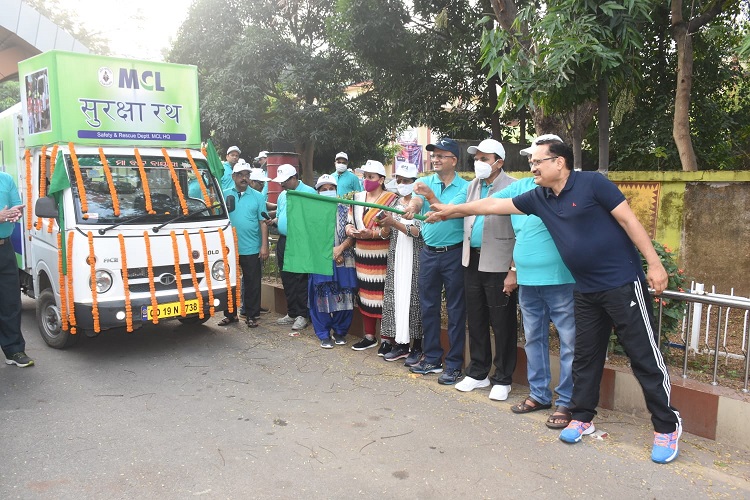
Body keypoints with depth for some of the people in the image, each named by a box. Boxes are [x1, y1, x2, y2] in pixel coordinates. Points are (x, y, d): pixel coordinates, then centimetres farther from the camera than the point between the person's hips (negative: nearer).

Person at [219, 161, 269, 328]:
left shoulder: (257, 197, 4)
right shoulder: (225, 195, 5)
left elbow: (263, 223, 1)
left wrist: (264, 246, -5)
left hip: (252, 249, -1)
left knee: (252, 283, 5)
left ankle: (251, 315, 16)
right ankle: (230, 314, 23)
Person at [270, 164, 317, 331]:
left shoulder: (308, 192, -6)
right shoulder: (282, 195, 18)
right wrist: (274, 220, 5)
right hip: (283, 241, 8)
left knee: (301, 280, -5)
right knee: (287, 279, 11)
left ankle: (302, 315, 3)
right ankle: (292, 313, 21)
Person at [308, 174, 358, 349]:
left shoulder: (344, 210, 8)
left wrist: (340, 248, -14)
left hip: (343, 261, 1)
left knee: (343, 297, 1)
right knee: (322, 296, 0)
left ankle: (340, 332, 18)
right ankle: (324, 334, 12)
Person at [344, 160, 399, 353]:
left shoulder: (391, 199, -5)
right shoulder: (357, 198, 13)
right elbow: (350, 221, 14)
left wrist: (373, 233, -24)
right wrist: (349, 229, -9)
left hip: (382, 256, -5)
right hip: (362, 254, 6)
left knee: (383, 295, -4)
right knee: (365, 294, 11)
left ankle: (386, 339, 8)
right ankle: (369, 336, 23)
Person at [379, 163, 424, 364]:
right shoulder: (394, 203, 13)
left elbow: (417, 231, -14)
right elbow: (387, 233, 13)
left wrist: (394, 222, -24)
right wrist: (384, 224, -9)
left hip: (415, 258, -5)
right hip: (396, 257, 6)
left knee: (413, 298, -4)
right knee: (395, 297, 5)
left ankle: (417, 347, 6)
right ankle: (401, 343, 16)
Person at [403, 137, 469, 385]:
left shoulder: (464, 187, -6)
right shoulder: (425, 183, 4)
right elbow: (416, 199, -15)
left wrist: (431, 197, -30)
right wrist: (412, 206, -38)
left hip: (454, 254, -4)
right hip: (428, 252, 4)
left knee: (456, 310, 3)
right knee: (428, 306, 12)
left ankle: (454, 364, 13)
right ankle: (432, 358, 26)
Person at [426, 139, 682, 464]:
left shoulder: (591, 183, -11)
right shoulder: (538, 198, 6)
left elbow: (628, 220, -11)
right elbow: (494, 205, 12)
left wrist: (654, 264, -14)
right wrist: (451, 210, 16)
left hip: (623, 284, -6)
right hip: (586, 290, 6)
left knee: (644, 356, 1)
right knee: (585, 356, 13)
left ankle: (667, 427, 13)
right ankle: (582, 417, 27)